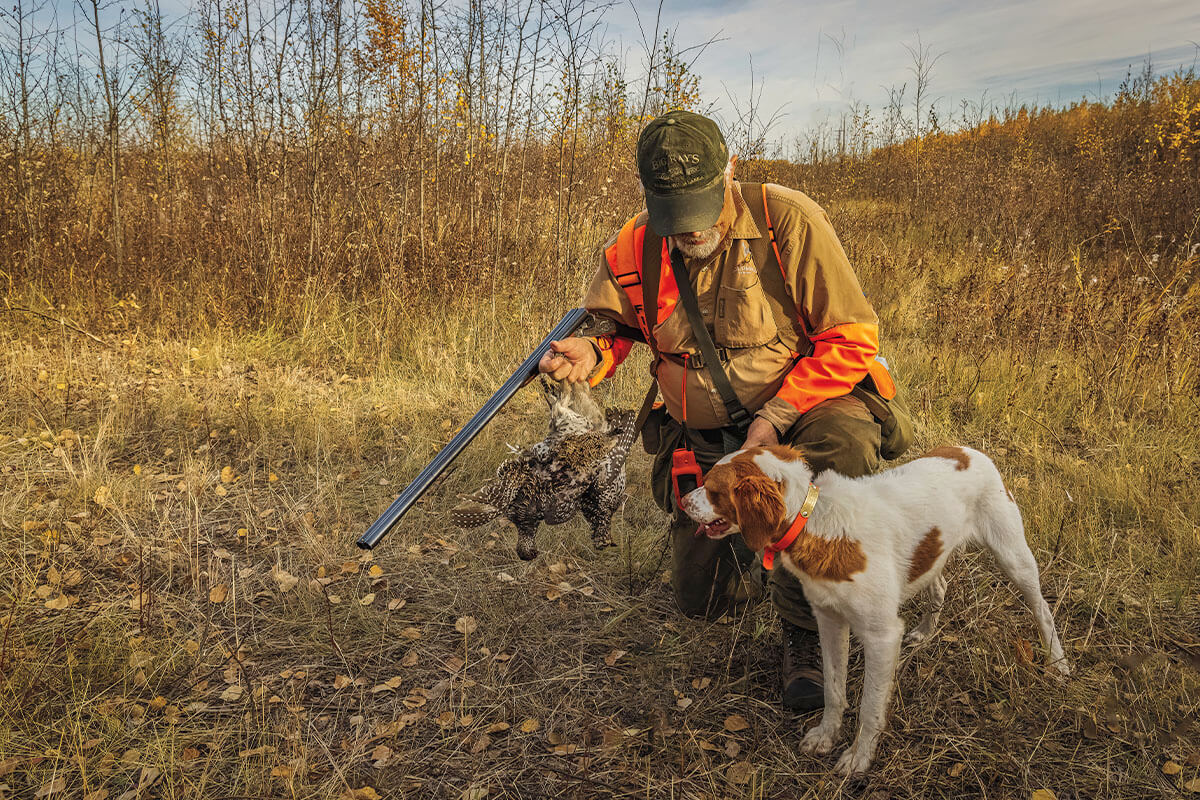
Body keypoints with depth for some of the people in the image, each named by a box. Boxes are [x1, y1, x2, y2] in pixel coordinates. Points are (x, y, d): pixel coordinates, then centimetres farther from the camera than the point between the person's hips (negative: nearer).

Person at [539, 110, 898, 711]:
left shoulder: (786, 220, -20)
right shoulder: (631, 251, -10)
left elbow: (853, 339, -18)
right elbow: (616, 329, 5)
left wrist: (776, 416, -26)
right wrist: (591, 354, -21)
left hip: (802, 405, -3)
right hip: (704, 439, 3)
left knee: (845, 444, -40)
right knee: (700, 598, 6)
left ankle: (804, 630, -18)